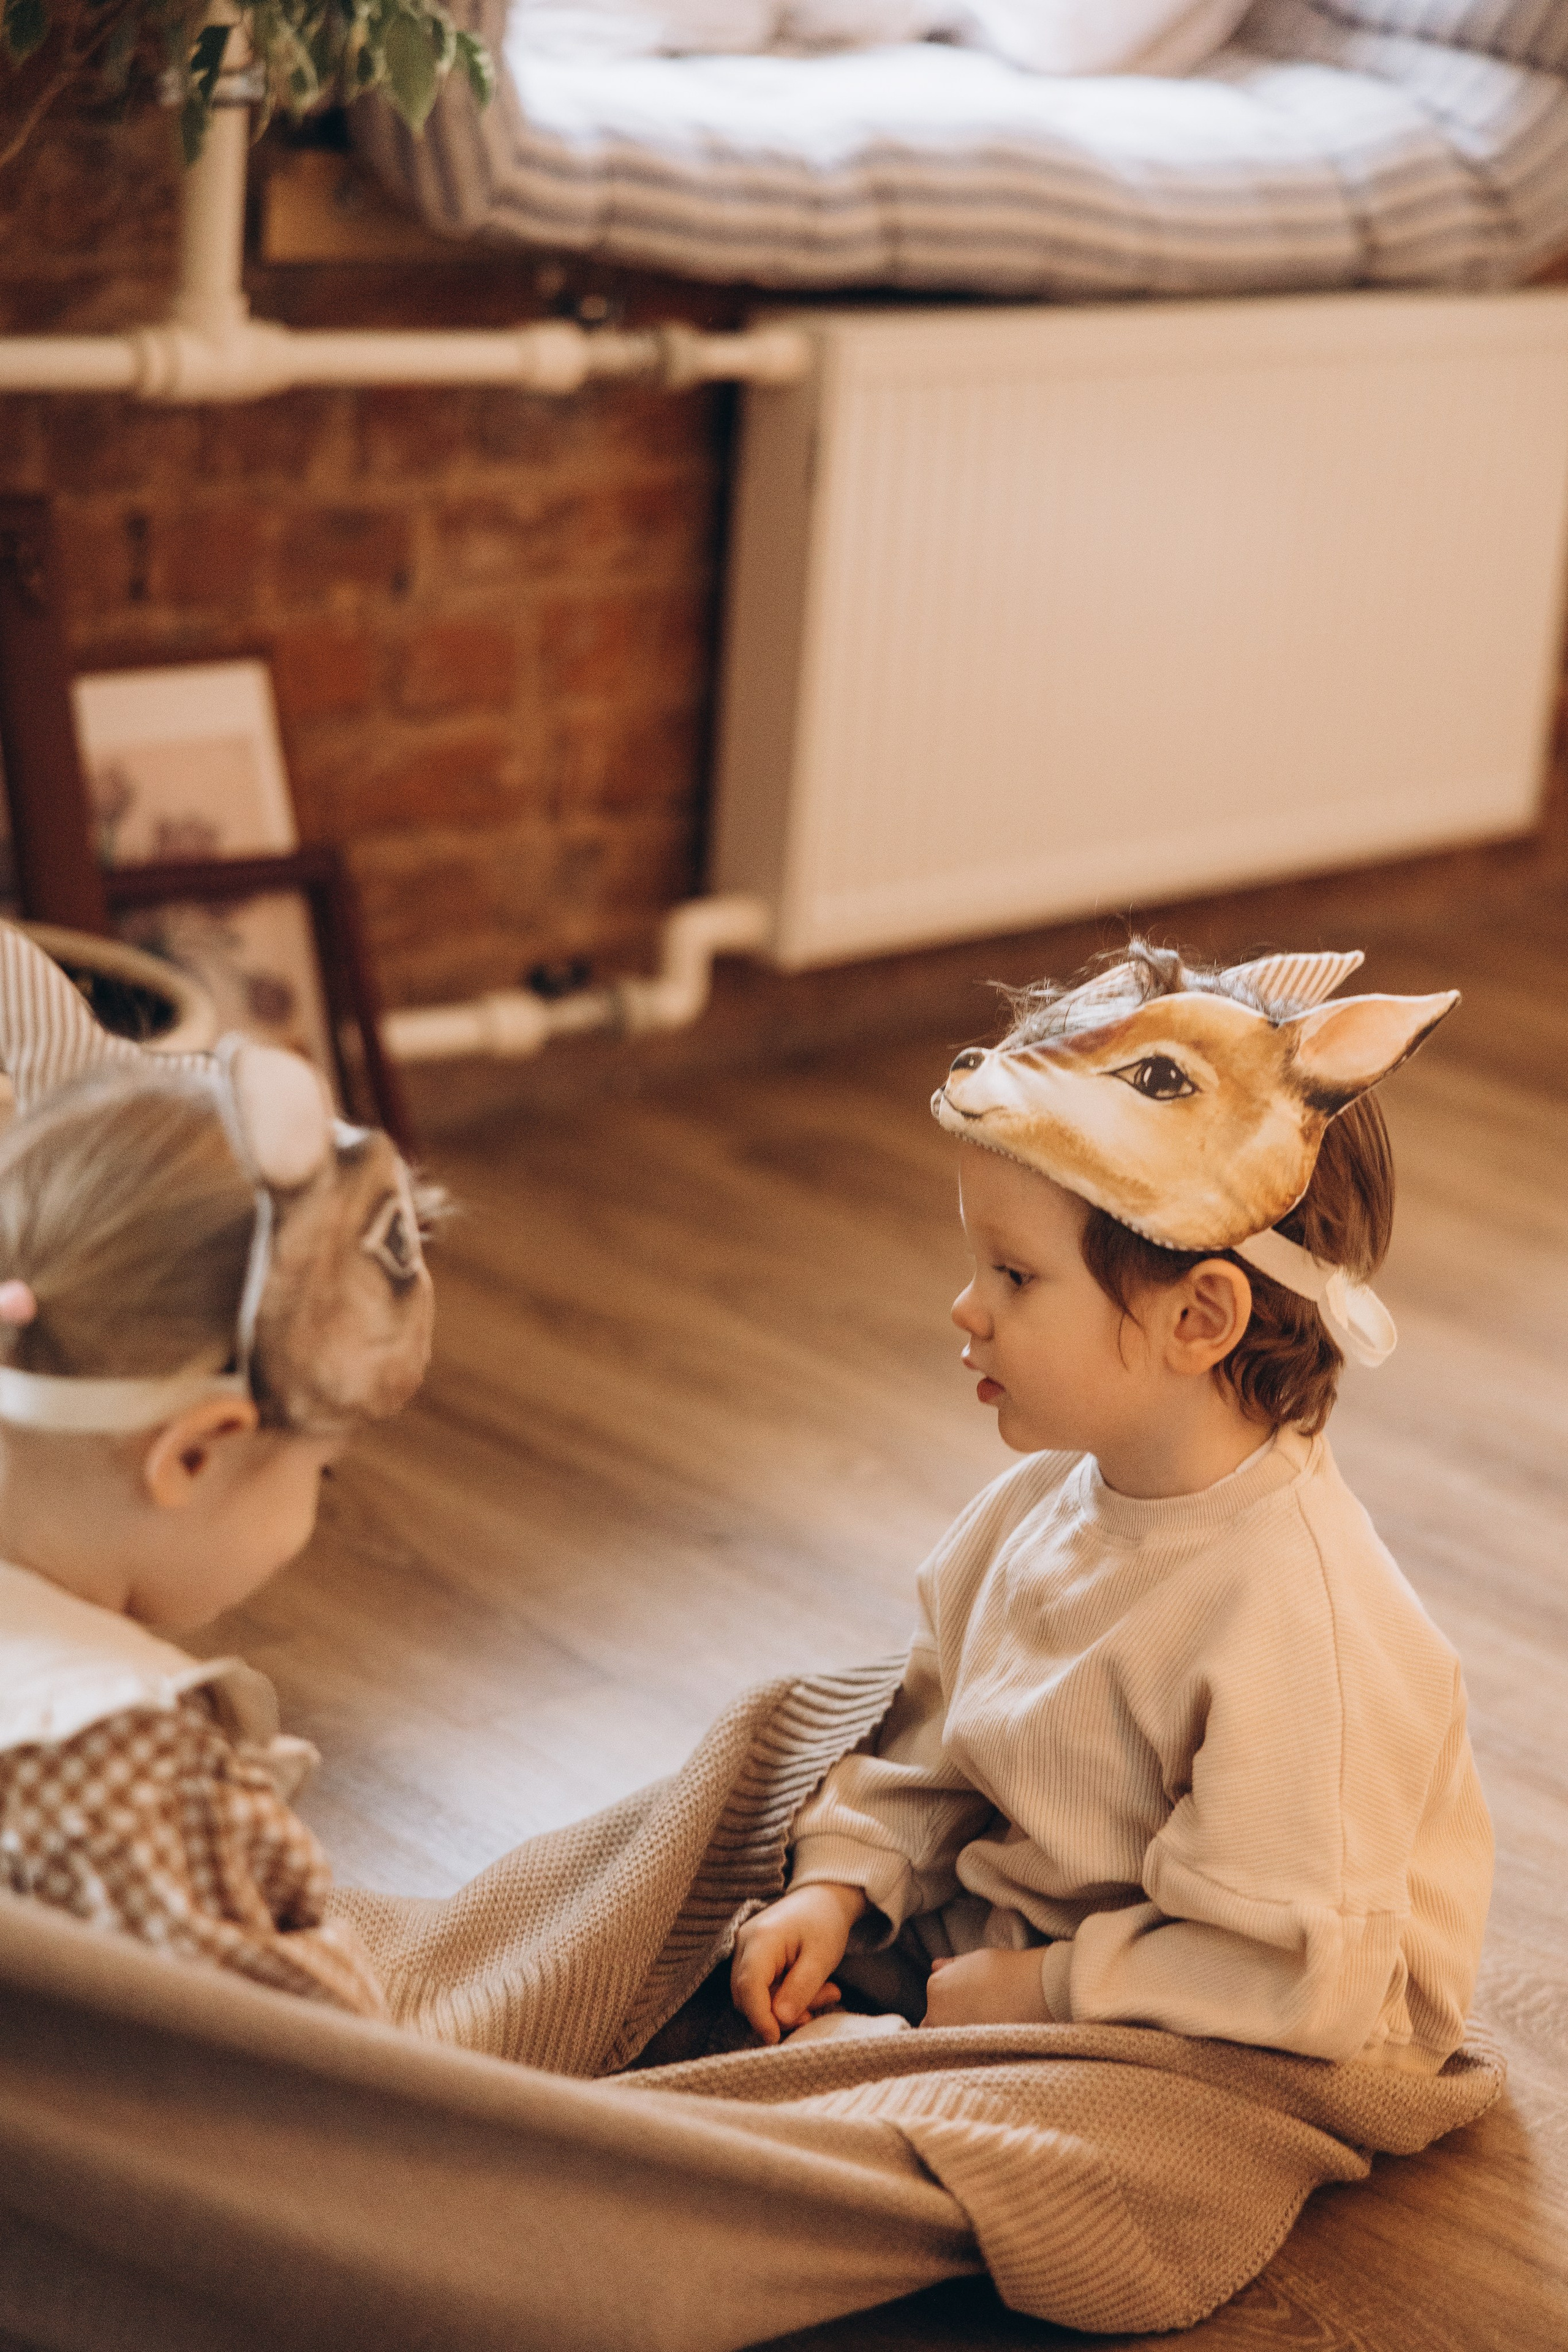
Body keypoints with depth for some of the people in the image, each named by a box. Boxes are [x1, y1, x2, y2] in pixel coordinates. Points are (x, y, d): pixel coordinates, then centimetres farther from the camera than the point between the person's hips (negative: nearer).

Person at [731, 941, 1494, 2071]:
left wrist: (1040, 1992, -21)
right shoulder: (1044, 1501, -2)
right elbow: (932, 1742, 12)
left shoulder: (1305, 1635, -30)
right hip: (1008, 1955, 8)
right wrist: (840, 1884, -3)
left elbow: (1302, 1982, -28)